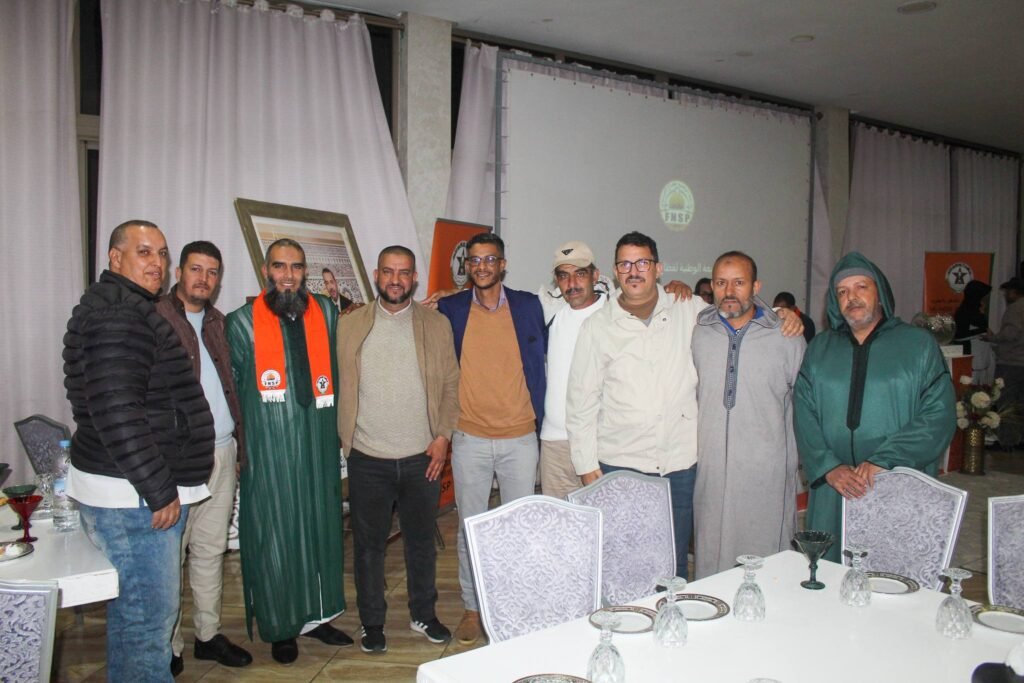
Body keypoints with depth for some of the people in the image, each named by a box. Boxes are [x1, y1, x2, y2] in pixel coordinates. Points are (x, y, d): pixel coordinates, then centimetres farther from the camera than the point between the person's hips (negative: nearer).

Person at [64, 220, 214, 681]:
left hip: (144, 490, 11)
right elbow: (116, 415, -25)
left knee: (133, 610, 19)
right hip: (134, 496, -11)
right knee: (151, 615, -3)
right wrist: (159, 490, -20)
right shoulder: (115, 317, -17)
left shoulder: (133, 310, 16)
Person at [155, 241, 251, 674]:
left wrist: (236, 433, 10)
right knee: (170, 552, 4)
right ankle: (168, 646, 17)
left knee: (211, 549, 14)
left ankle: (208, 634, 26)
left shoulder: (217, 321, 14)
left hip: (222, 451, 6)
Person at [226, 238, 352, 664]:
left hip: (318, 442, 3)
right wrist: (253, 429, 7)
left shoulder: (325, 313, 6)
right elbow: (234, 386, 6)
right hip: (268, 447, -2)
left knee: (320, 527, 11)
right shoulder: (242, 322, 0)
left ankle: (317, 614, 26)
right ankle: (281, 626, 19)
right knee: (274, 535, 4)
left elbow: (335, 370, 14)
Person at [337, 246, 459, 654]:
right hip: (367, 458, -1)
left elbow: (451, 384, 4)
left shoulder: (437, 325, 3)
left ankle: (423, 614, 34)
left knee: (421, 540, 15)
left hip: (422, 456, 1)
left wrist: (443, 436, -4)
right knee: (368, 544, 11)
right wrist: (343, 437, -5)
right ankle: (372, 623, 28)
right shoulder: (349, 326, 1)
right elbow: (336, 385, 2)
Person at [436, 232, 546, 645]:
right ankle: (472, 608, 25)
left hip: (520, 438, 0)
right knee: (470, 528, 9)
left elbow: (539, 360, 9)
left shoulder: (528, 306, 2)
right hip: (470, 439, 0)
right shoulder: (450, 309, 1)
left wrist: (538, 419, 5)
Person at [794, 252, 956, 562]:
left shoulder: (919, 344, 5)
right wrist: (829, 467, -11)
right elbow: (804, 415, 3)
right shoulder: (820, 348, 12)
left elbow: (939, 415, -5)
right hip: (832, 493, 2)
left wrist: (883, 460, -15)